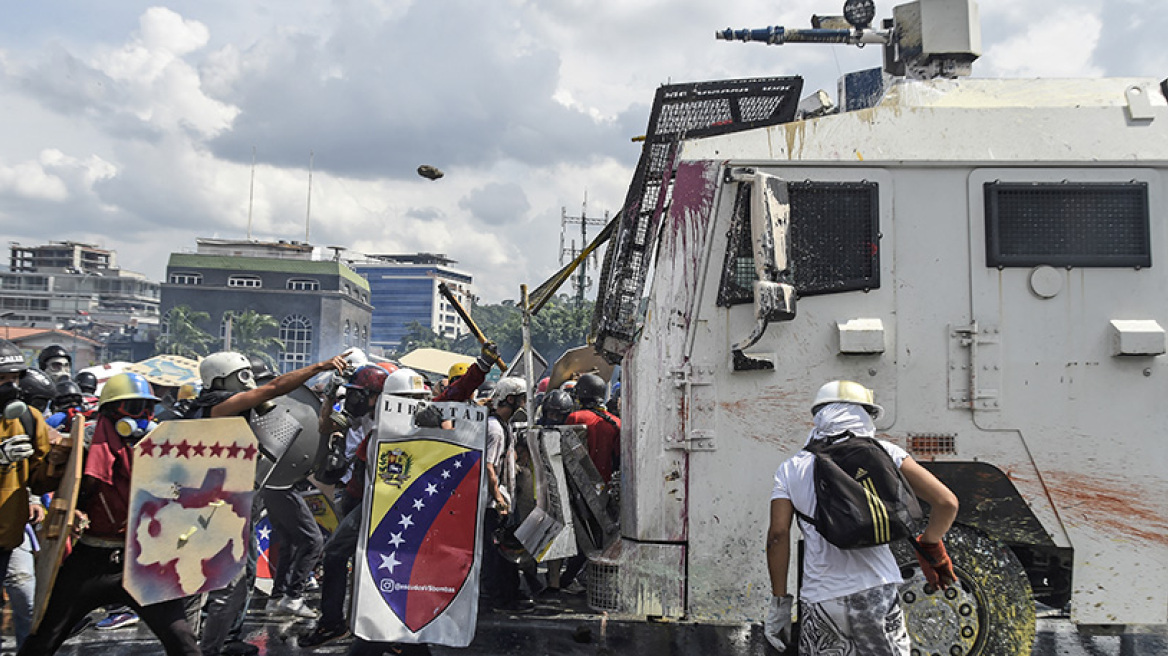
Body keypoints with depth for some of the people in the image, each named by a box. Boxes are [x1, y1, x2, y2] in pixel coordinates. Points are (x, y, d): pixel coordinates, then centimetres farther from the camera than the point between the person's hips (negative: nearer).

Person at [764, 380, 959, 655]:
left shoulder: (791, 468, 9)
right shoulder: (883, 452, 6)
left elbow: (777, 535, 0)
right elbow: (946, 502, 1)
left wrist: (779, 601, 6)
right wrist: (930, 546, 19)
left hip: (820, 598, 2)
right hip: (875, 591, -1)